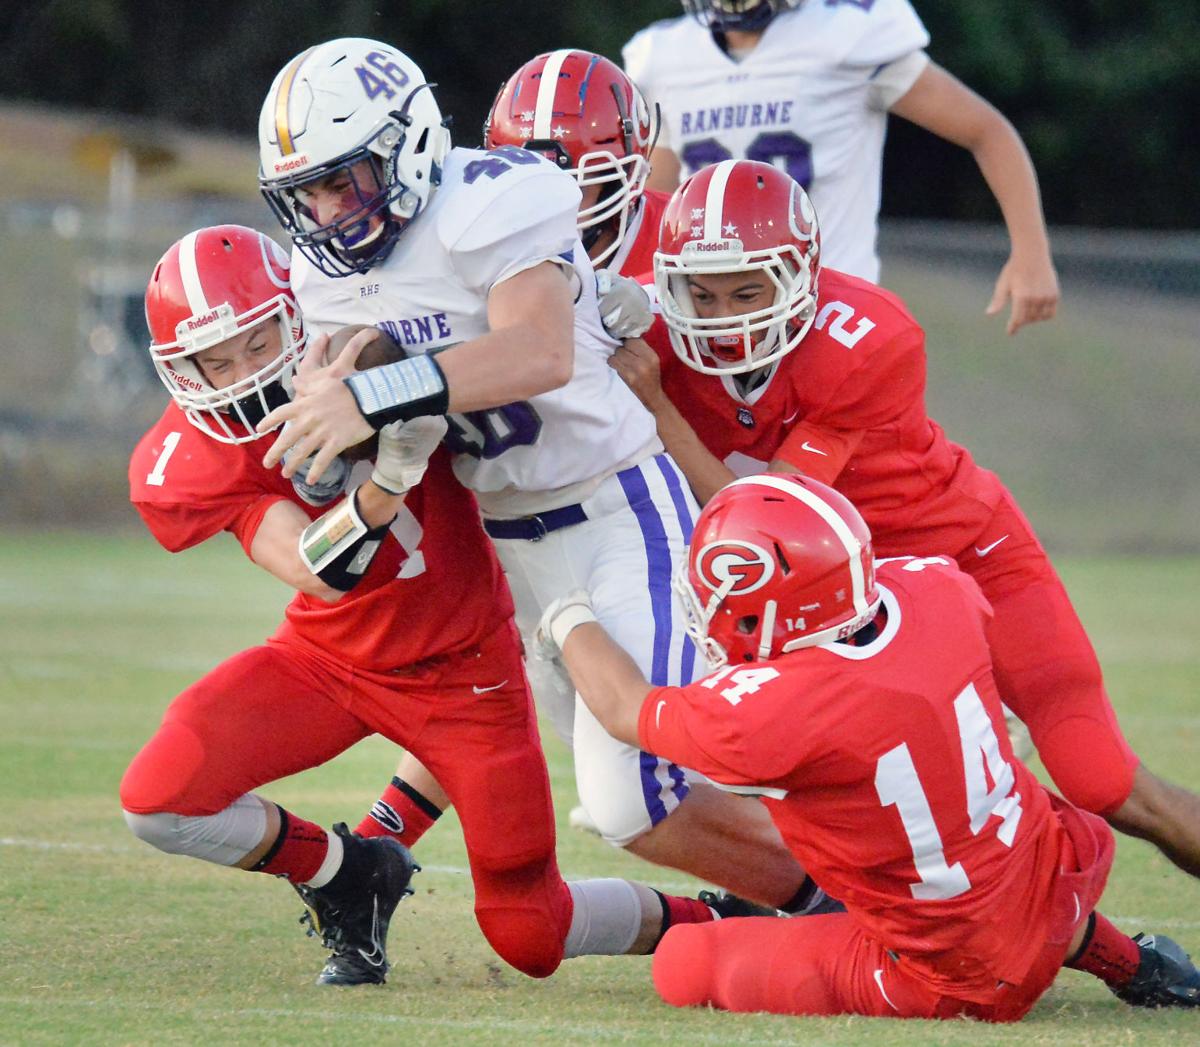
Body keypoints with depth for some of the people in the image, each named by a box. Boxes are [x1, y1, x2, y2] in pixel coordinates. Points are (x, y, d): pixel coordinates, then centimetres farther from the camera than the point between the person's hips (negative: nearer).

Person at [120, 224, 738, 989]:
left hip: (461, 665, -2)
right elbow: (321, 576, -31)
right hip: (329, 659, 2)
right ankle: (345, 877, 7)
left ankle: (694, 920, 28)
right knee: (160, 798, -21)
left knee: (533, 940, -4)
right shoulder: (186, 463, -19)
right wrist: (392, 471, -48)